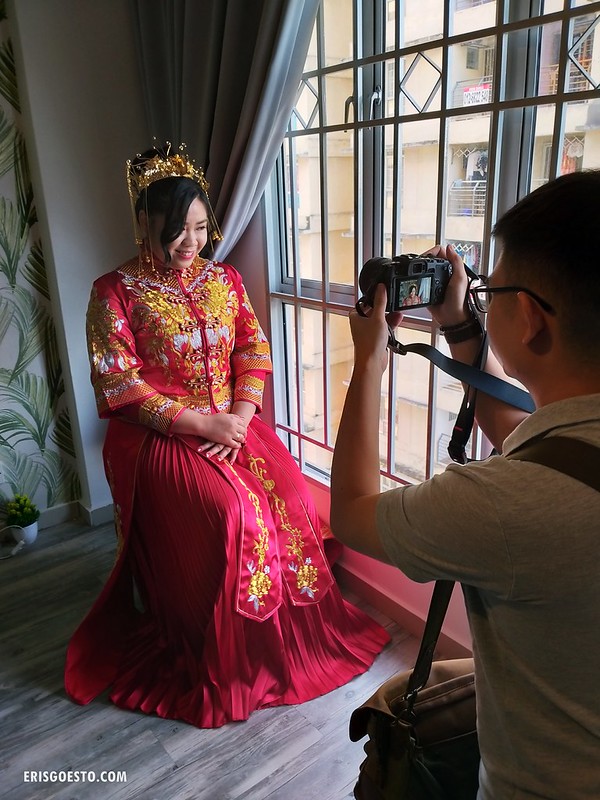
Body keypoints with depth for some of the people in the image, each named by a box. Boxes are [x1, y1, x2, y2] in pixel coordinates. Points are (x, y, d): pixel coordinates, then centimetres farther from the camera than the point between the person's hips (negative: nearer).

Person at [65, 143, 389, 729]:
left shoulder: (224, 279, 10)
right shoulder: (115, 291, -4)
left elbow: (254, 352, 6)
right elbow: (118, 385, -10)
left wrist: (239, 418, -11)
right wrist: (200, 423, -17)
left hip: (231, 423, 5)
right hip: (157, 436, -4)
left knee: (291, 497, -18)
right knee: (232, 513, -26)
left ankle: (295, 633, 7)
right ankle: (223, 662, 0)